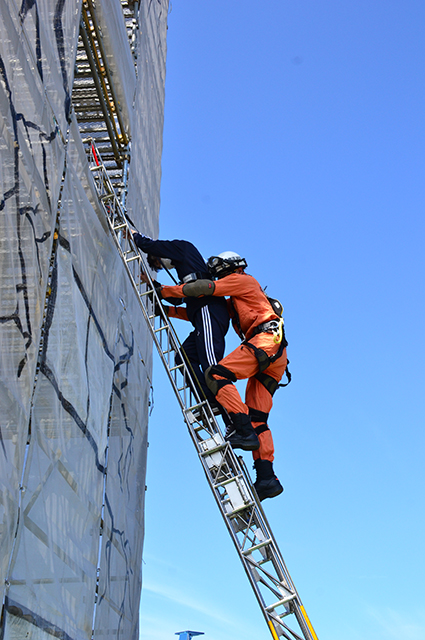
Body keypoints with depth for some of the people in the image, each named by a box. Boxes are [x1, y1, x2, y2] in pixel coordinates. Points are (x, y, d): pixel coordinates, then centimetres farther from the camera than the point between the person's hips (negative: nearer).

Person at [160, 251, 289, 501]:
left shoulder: (242, 280, 12)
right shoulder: (233, 303, 38)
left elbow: (206, 288, 0)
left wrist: (165, 291, 3)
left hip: (266, 339, -9)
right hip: (274, 359, 9)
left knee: (216, 375, -21)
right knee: (257, 419, 0)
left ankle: (244, 432, -32)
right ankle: (267, 478, -7)